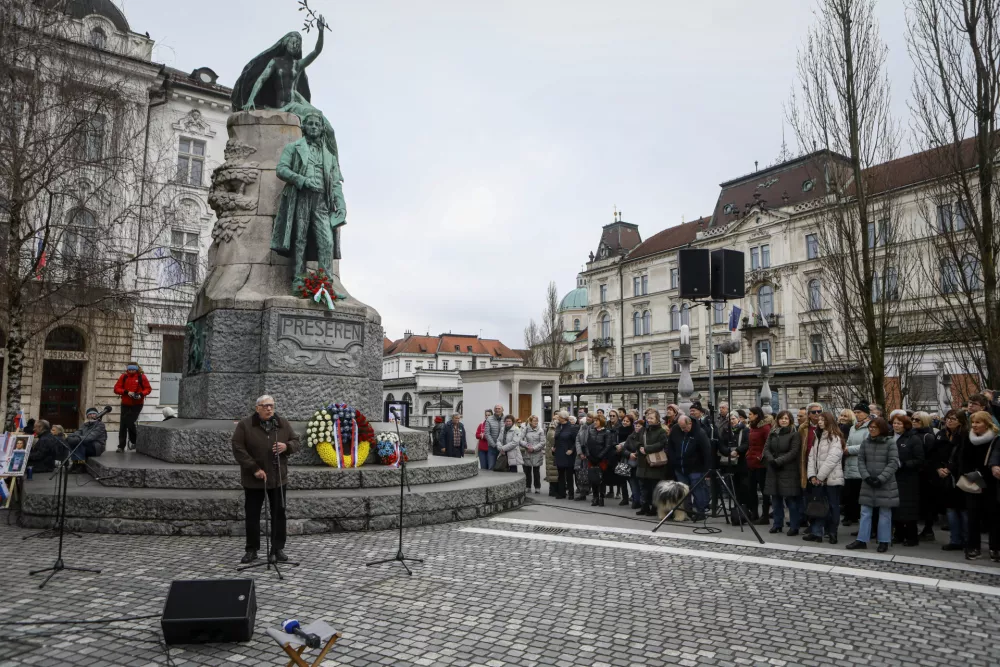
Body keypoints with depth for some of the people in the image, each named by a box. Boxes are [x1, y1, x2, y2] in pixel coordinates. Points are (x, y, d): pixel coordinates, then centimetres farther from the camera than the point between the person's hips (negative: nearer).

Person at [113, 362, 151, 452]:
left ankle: (135, 441, 11)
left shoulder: (141, 377, -4)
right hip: (125, 404, 3)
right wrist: (126, 392, -17)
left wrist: (141, 394, -16)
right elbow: (116, 389, -1)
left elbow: (148, 389, 2)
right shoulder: (123, 377, 1)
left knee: (130, 422, -13)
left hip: (137, 404, -3)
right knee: (122, 425, 2)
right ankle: (121, 446, 10)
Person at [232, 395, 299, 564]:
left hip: (278, 478, 2)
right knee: (252, 515, 7)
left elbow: (295, 441, 9)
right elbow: (238, 449, -11)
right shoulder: (244, 425, -7)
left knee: (279, 513, 6)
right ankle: (252, 550, 19)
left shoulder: (283, 423, 3)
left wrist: (287, 446, -15)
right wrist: (254, 469, -17)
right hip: (253, 479, -2)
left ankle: (278, 548, 16)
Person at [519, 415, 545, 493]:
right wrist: (527, 446, -18)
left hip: (537, 454, -1)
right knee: (527, 471, 9)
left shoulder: (540, 430, -2)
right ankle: (528, 487, 21)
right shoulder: (525, 429, 0)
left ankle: (537, 488, 16)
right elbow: (520, 440, -6)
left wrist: (534, 448, -14)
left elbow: (542, 442, -6)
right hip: (527, 454, 1)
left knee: (536, 472, 6)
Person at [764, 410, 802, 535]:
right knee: (776, 498, 10)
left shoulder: (794, 434, -4)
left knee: (790, 499, -5)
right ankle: (777, 524, 20)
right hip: (773, 470, 5)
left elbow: (794, 452, -11)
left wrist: (778, 461, -16)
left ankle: (794, 526, 3)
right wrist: (771, 460, -11)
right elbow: (766, 449, 7)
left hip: (788, 471, -5)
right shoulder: (773, 433, 12)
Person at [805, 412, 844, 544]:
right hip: (818, 479, 7)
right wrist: (812, 475, -3)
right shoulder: (818, 437, 17)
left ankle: (832, 533, 10)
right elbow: (812, 456, 10)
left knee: (833, 506, 2)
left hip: (832, 478, -7)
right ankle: (816, 532, 7)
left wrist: (820, 476, -13)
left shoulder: (835, 437, -6)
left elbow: (832, 458, -15)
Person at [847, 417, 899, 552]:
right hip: (868, 483, 4)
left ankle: (884, 541, 16)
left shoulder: (890, 443, -5)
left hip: (886, 484, -3)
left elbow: (893, 463, -9)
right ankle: (862, 540, 12)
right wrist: (866, 476, -9)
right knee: (865, 512, 7)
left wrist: (881, 479, -16)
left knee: (885, 513, 6)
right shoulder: (865, 442, 6)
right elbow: (861, 460, 5)